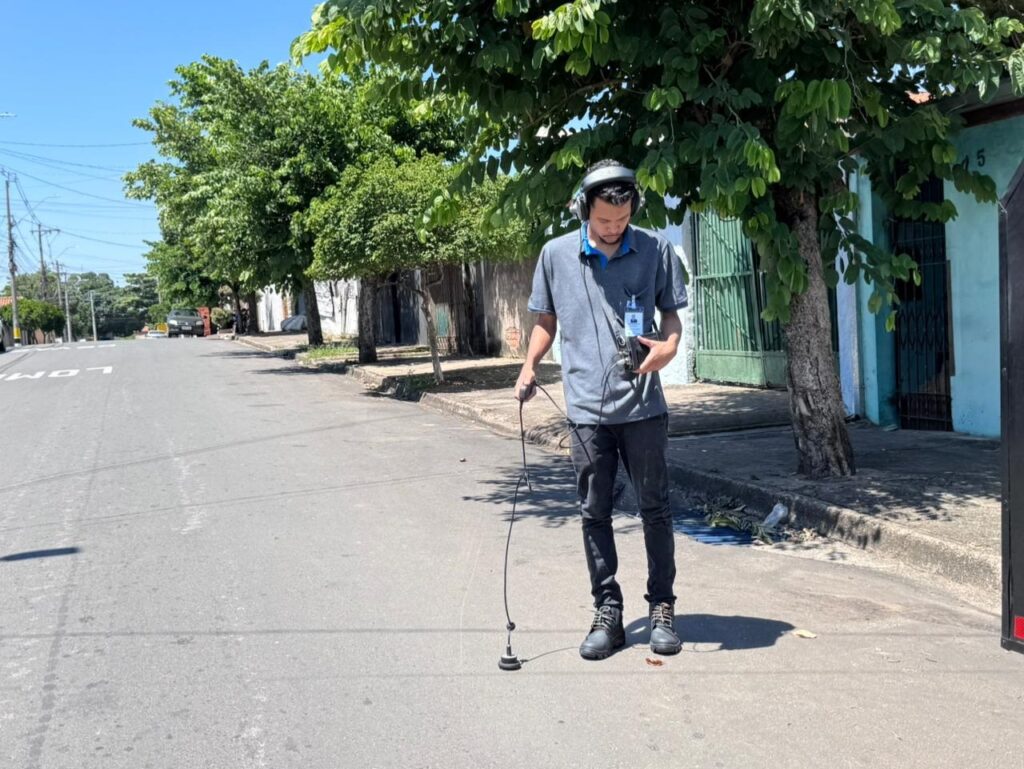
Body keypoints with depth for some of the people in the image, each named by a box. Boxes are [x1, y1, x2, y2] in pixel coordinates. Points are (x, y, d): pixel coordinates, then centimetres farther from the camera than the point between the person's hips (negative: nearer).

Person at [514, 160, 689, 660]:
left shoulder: (655, 250, 0)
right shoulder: (556, 255, 3)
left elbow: (671, 314, 7)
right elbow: (546, 320, 14)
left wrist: (668, 347, -14)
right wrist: (529, 368, 1)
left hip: (642, 406, -1)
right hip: (586, 408, 1)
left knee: (654, 508, 7)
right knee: (594, 513, 7)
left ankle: (662, 608, 21)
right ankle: (607, 611, 19)